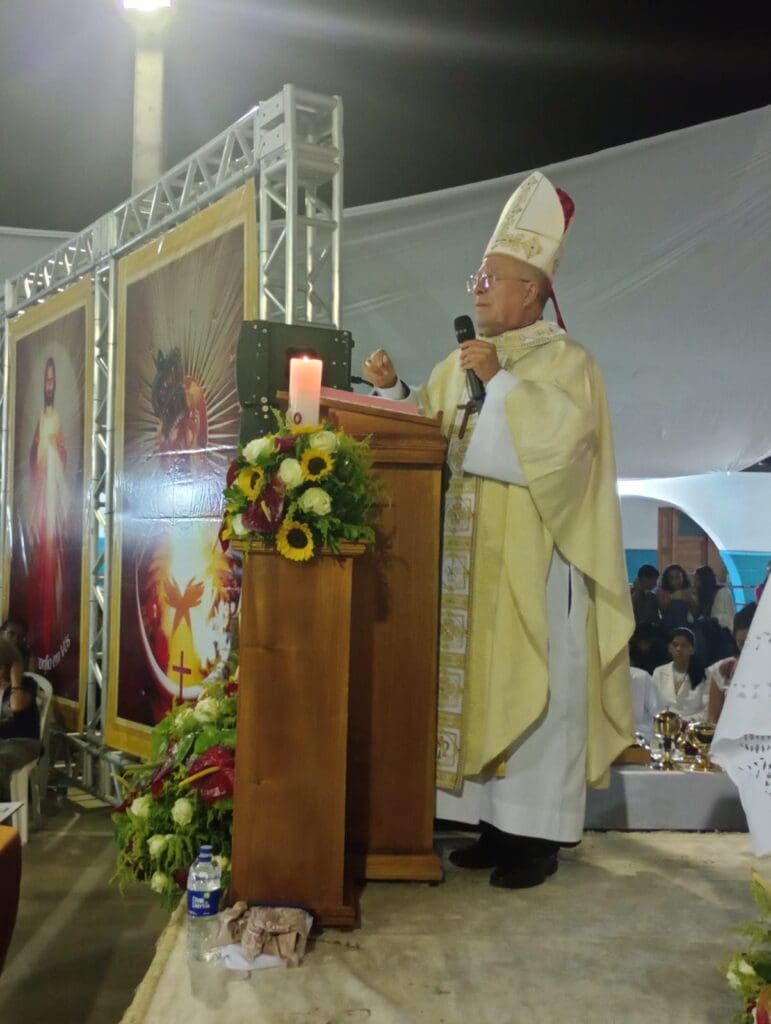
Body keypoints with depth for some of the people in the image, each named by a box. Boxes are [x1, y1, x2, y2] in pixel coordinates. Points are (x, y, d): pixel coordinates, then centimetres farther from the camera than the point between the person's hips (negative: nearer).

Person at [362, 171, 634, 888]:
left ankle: (539, 835, 7)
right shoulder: (463, 362, 16)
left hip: (536, 557, -6)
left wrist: (500, 379, -18)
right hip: (471, 557, 7)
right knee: (476, 680, 7)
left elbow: (561, 433, -19)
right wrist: (391, 389, 0)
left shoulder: (564, 360, -3)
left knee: (535, 685, -3)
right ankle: (497, 823, 18)